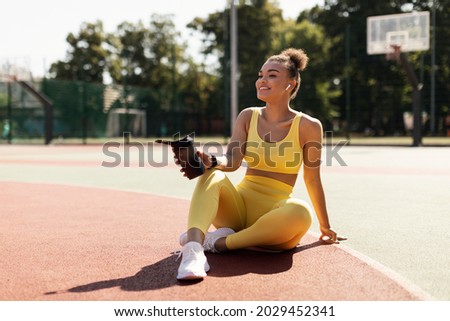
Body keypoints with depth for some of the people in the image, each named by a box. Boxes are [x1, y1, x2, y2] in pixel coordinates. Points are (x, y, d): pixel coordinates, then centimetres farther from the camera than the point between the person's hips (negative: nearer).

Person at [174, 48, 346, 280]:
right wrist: (211, 162, -32)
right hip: (239, 207, 2)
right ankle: (193, 248, -48)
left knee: (301, 212, -35)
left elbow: (312, 180, 4)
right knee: (212, 176, -26)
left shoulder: (308, 126, -3)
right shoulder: (248, 116, 5)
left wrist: (325, 226, 11)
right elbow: (232, 161, -9)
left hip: (274, 214, -2)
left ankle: (220, 241, -24)